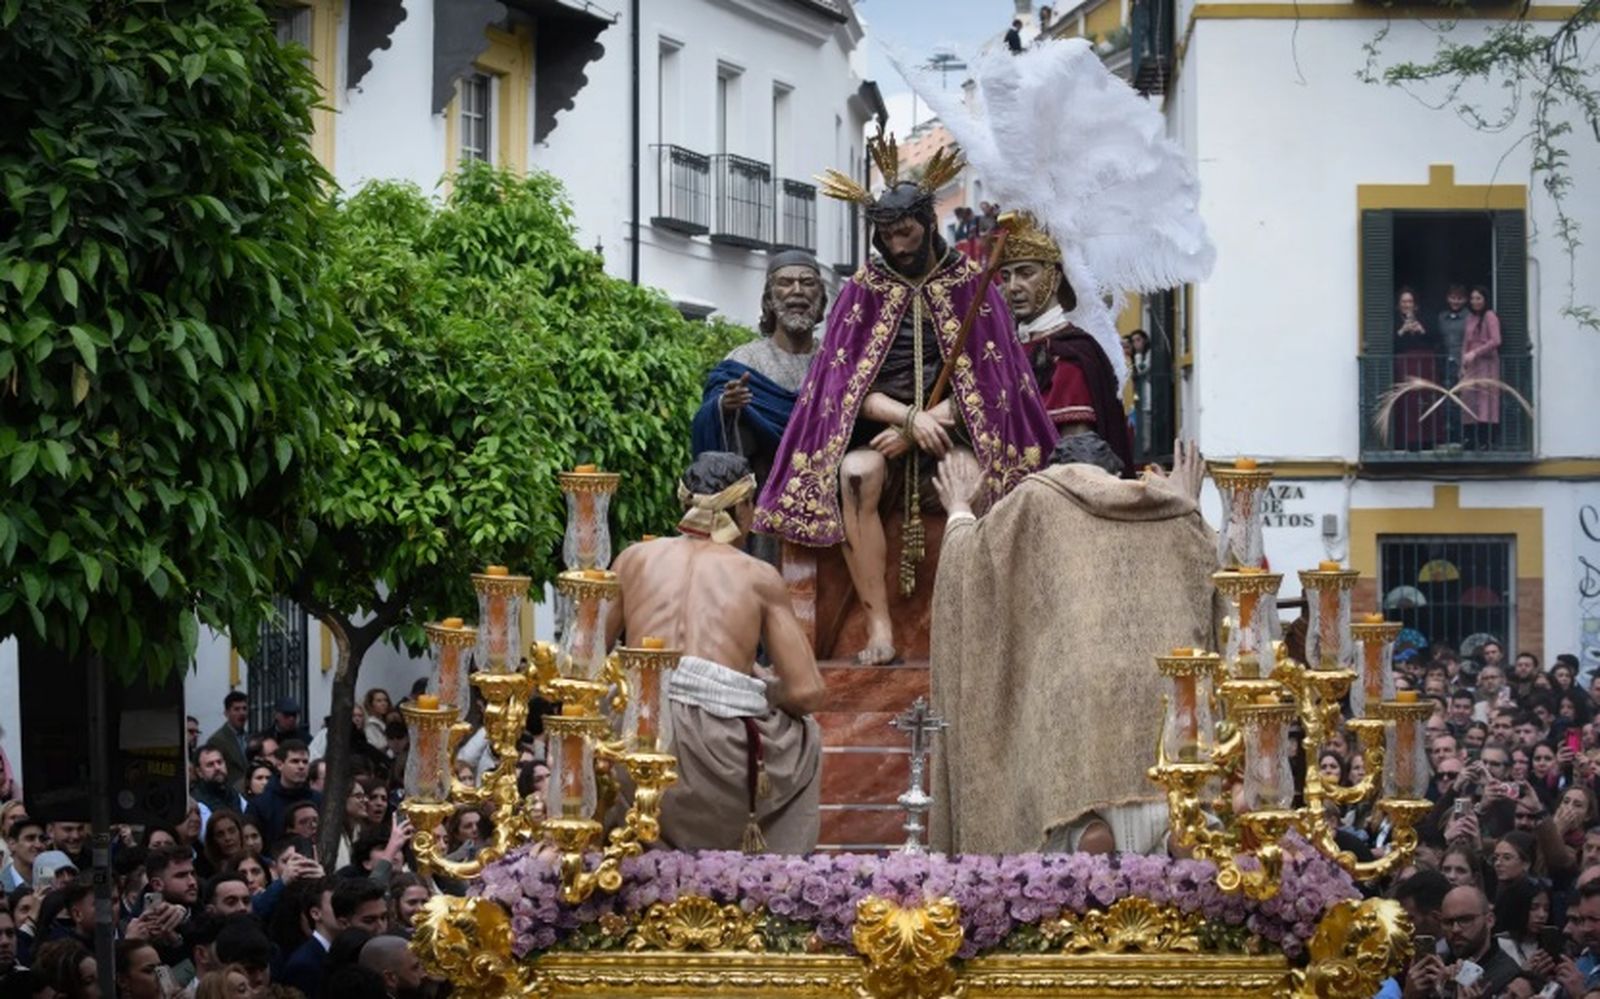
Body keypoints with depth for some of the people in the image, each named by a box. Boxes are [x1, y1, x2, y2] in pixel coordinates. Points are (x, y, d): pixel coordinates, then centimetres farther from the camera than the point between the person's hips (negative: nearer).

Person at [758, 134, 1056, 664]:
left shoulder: (969, 283, 5)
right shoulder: (865, 288, 7)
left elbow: (988, 380, 0)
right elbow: (848, 384, 2)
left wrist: (928, 423, -15)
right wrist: (910, 416, -17)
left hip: (954, 423, -1)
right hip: (881, 421, 1)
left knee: (974, 481, -36)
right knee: (855, 475, -34)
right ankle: (879, 629, -36)